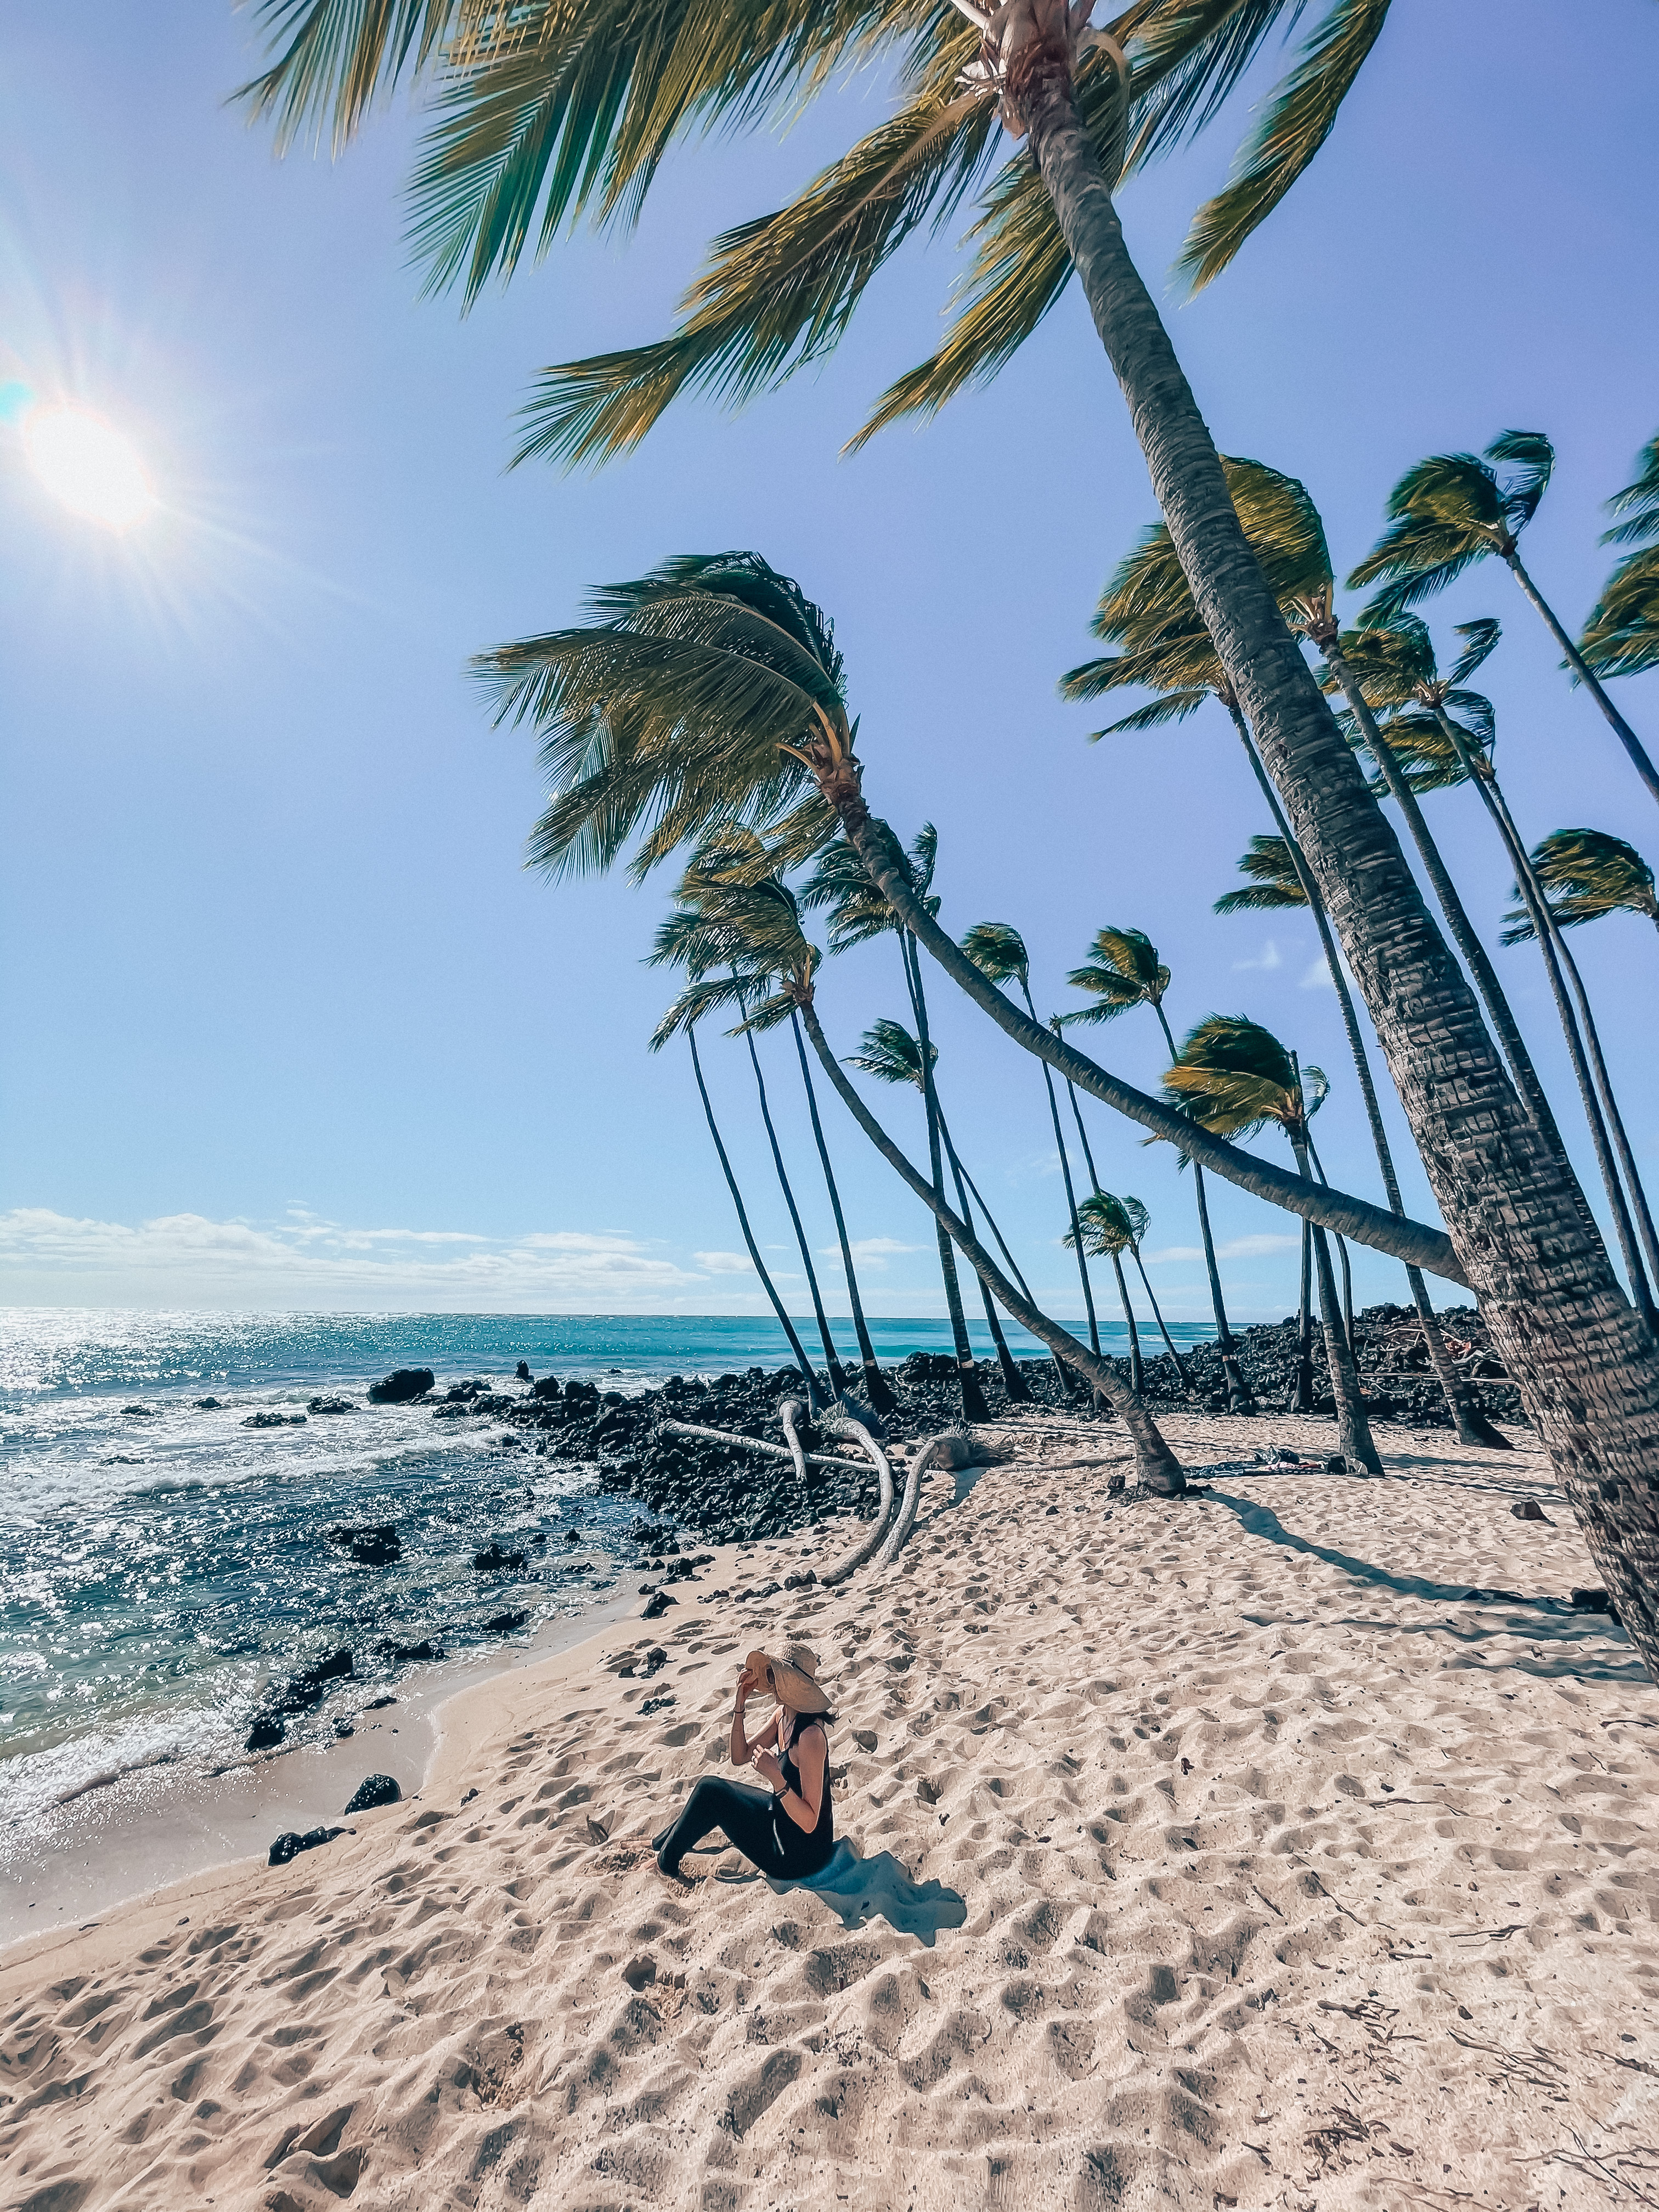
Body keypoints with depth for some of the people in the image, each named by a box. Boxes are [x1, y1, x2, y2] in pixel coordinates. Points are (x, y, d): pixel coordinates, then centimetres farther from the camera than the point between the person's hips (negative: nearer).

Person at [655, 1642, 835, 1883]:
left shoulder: (810, 1735, -30)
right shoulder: (783, 1715, -3)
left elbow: (808, 1823, -27)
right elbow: (740, 1757, 2)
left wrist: (775, 1777, -38)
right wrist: (740, 1705, -10)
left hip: (799, 1855, -8)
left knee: (710, 1790, -7)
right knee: (710, 1786, 9)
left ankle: (664, 1863, 15)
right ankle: (659, 1846, 31)